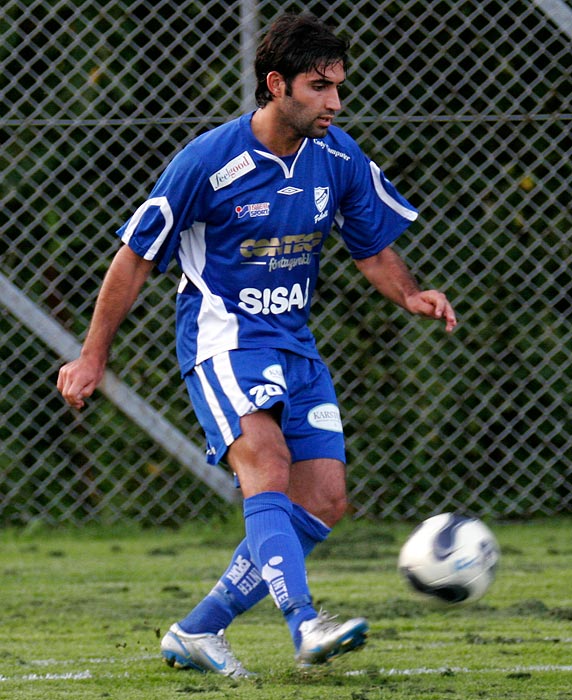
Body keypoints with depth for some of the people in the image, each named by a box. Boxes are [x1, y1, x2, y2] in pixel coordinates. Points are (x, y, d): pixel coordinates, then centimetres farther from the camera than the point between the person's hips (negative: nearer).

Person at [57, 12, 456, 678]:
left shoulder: (340, 159, 1)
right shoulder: (208, 161, -14)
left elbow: (374, 248, 14)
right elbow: (136, 256, -5)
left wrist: (411, 295, -8)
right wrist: (93, 358, 0)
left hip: (295, 347, 6)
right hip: (221, 340, -6)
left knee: (322, 504, -2)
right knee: (268, 465, -29)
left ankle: (195, 633, 6)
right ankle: (305, 624, -43)